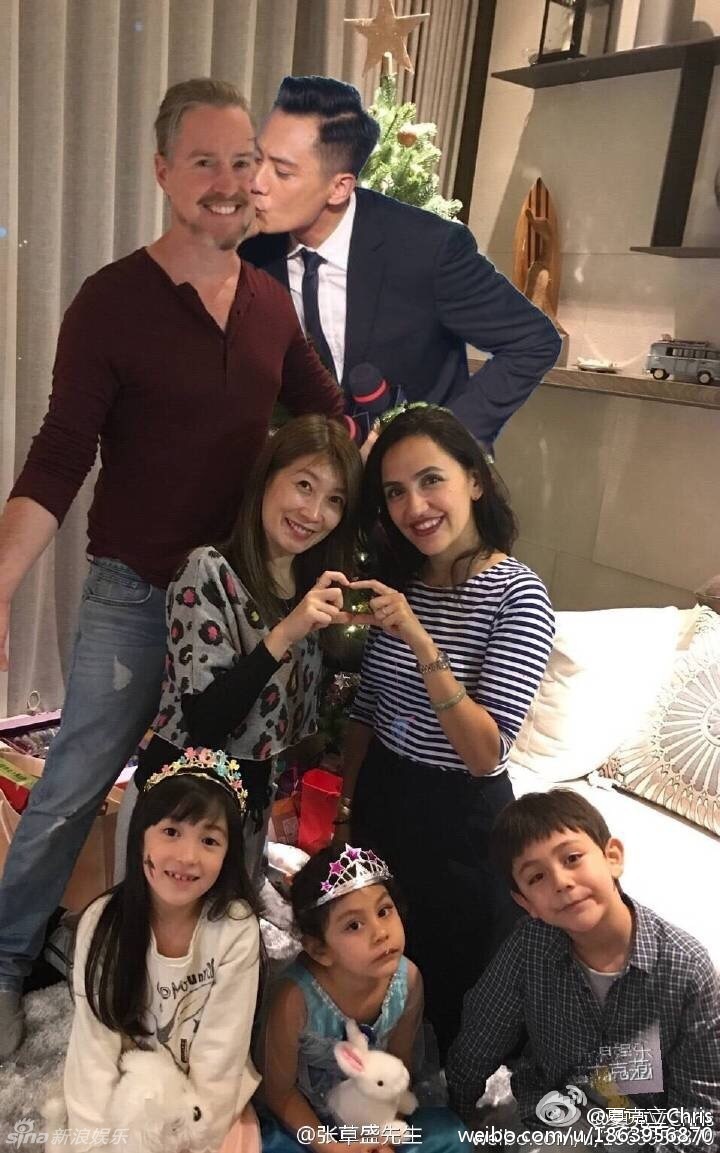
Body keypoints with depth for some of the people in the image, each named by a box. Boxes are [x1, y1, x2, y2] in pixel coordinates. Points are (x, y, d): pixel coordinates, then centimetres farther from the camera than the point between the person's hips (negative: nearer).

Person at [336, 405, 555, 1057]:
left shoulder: (518, 595, -19)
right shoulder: (396, 578, -2)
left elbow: (485, 752, -28)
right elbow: (367, 709, 8)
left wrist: (420, 642, -36)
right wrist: (343, 803, 9)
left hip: (460, 818, -5)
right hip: (380, 797, 5)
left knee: (447, 993, 15)